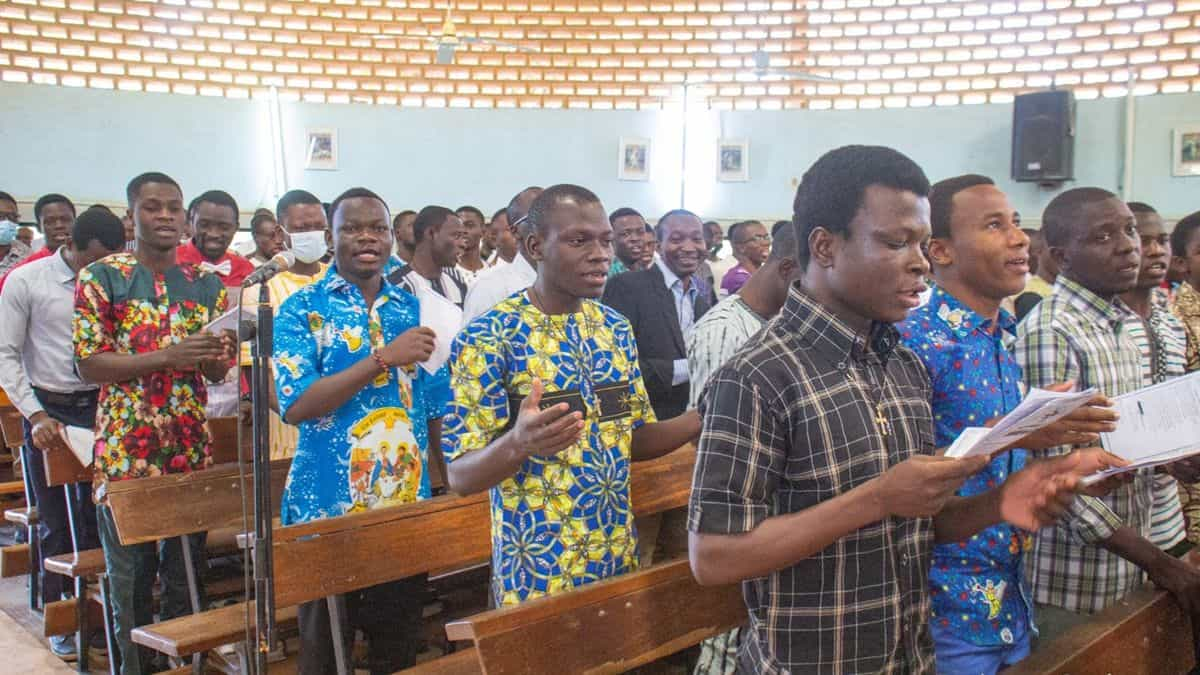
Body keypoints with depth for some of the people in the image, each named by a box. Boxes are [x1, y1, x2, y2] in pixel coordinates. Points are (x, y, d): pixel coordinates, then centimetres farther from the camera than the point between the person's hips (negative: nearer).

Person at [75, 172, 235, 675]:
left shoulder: (207, 284, 7)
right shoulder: (100, 277, -2)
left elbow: (218, 371, 9)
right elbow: (89, 365, -9)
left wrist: (213, 355, -15)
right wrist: (167, 356, -21)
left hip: (192, 451, 3)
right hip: (124, 453, -3)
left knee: (188, 577, 10)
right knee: (130, 579, 6)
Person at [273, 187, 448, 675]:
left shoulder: (413, 309, 7)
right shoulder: (302, 309, -4)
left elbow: (438, 409, 11)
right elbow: (295, 406, -17)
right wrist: (384, 359, -21)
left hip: (407, 509, 3)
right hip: (328, 510, -3)